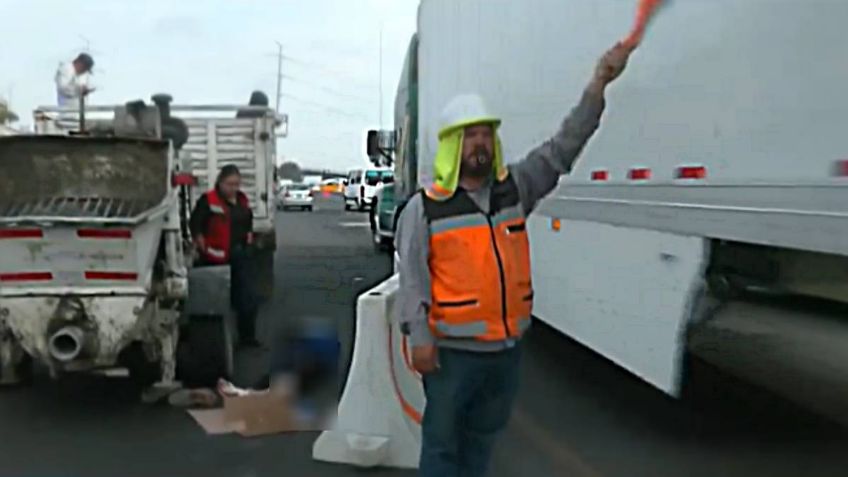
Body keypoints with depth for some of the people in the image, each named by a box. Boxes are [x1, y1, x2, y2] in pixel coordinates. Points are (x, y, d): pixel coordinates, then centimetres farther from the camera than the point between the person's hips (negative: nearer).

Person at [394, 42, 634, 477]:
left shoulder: (514, 188, 7)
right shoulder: (425, 207, -6)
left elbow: (560, 150, 2)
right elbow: (412, 275, -9)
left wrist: (598, 86, -6)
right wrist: (419, 337, -16)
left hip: (507, 347, 5)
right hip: (453, 351, -5)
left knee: (482, 437, 20)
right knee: (441, 441, 5)